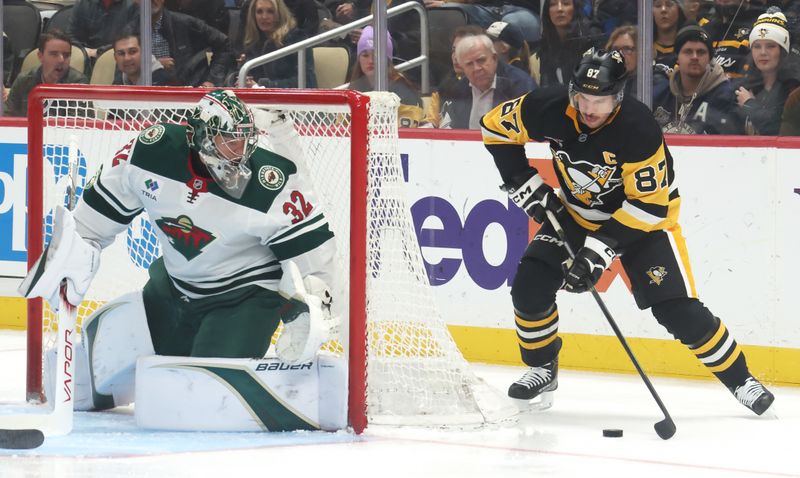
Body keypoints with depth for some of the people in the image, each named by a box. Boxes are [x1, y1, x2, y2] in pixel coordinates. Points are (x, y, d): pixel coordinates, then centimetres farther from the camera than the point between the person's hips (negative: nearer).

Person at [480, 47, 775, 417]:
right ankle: (542, 368, 13)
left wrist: (601, 248, -34)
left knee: (677, 309, -16)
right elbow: (495, 126, -4)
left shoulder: (639, 128, -33)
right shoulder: (551, 110, -22)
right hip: (577, 212, 4)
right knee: (530, 284, -10)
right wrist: (524, 183, -9)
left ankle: (739, 379, -1)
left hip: (644, 218, -4)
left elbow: (649, 204, -30)